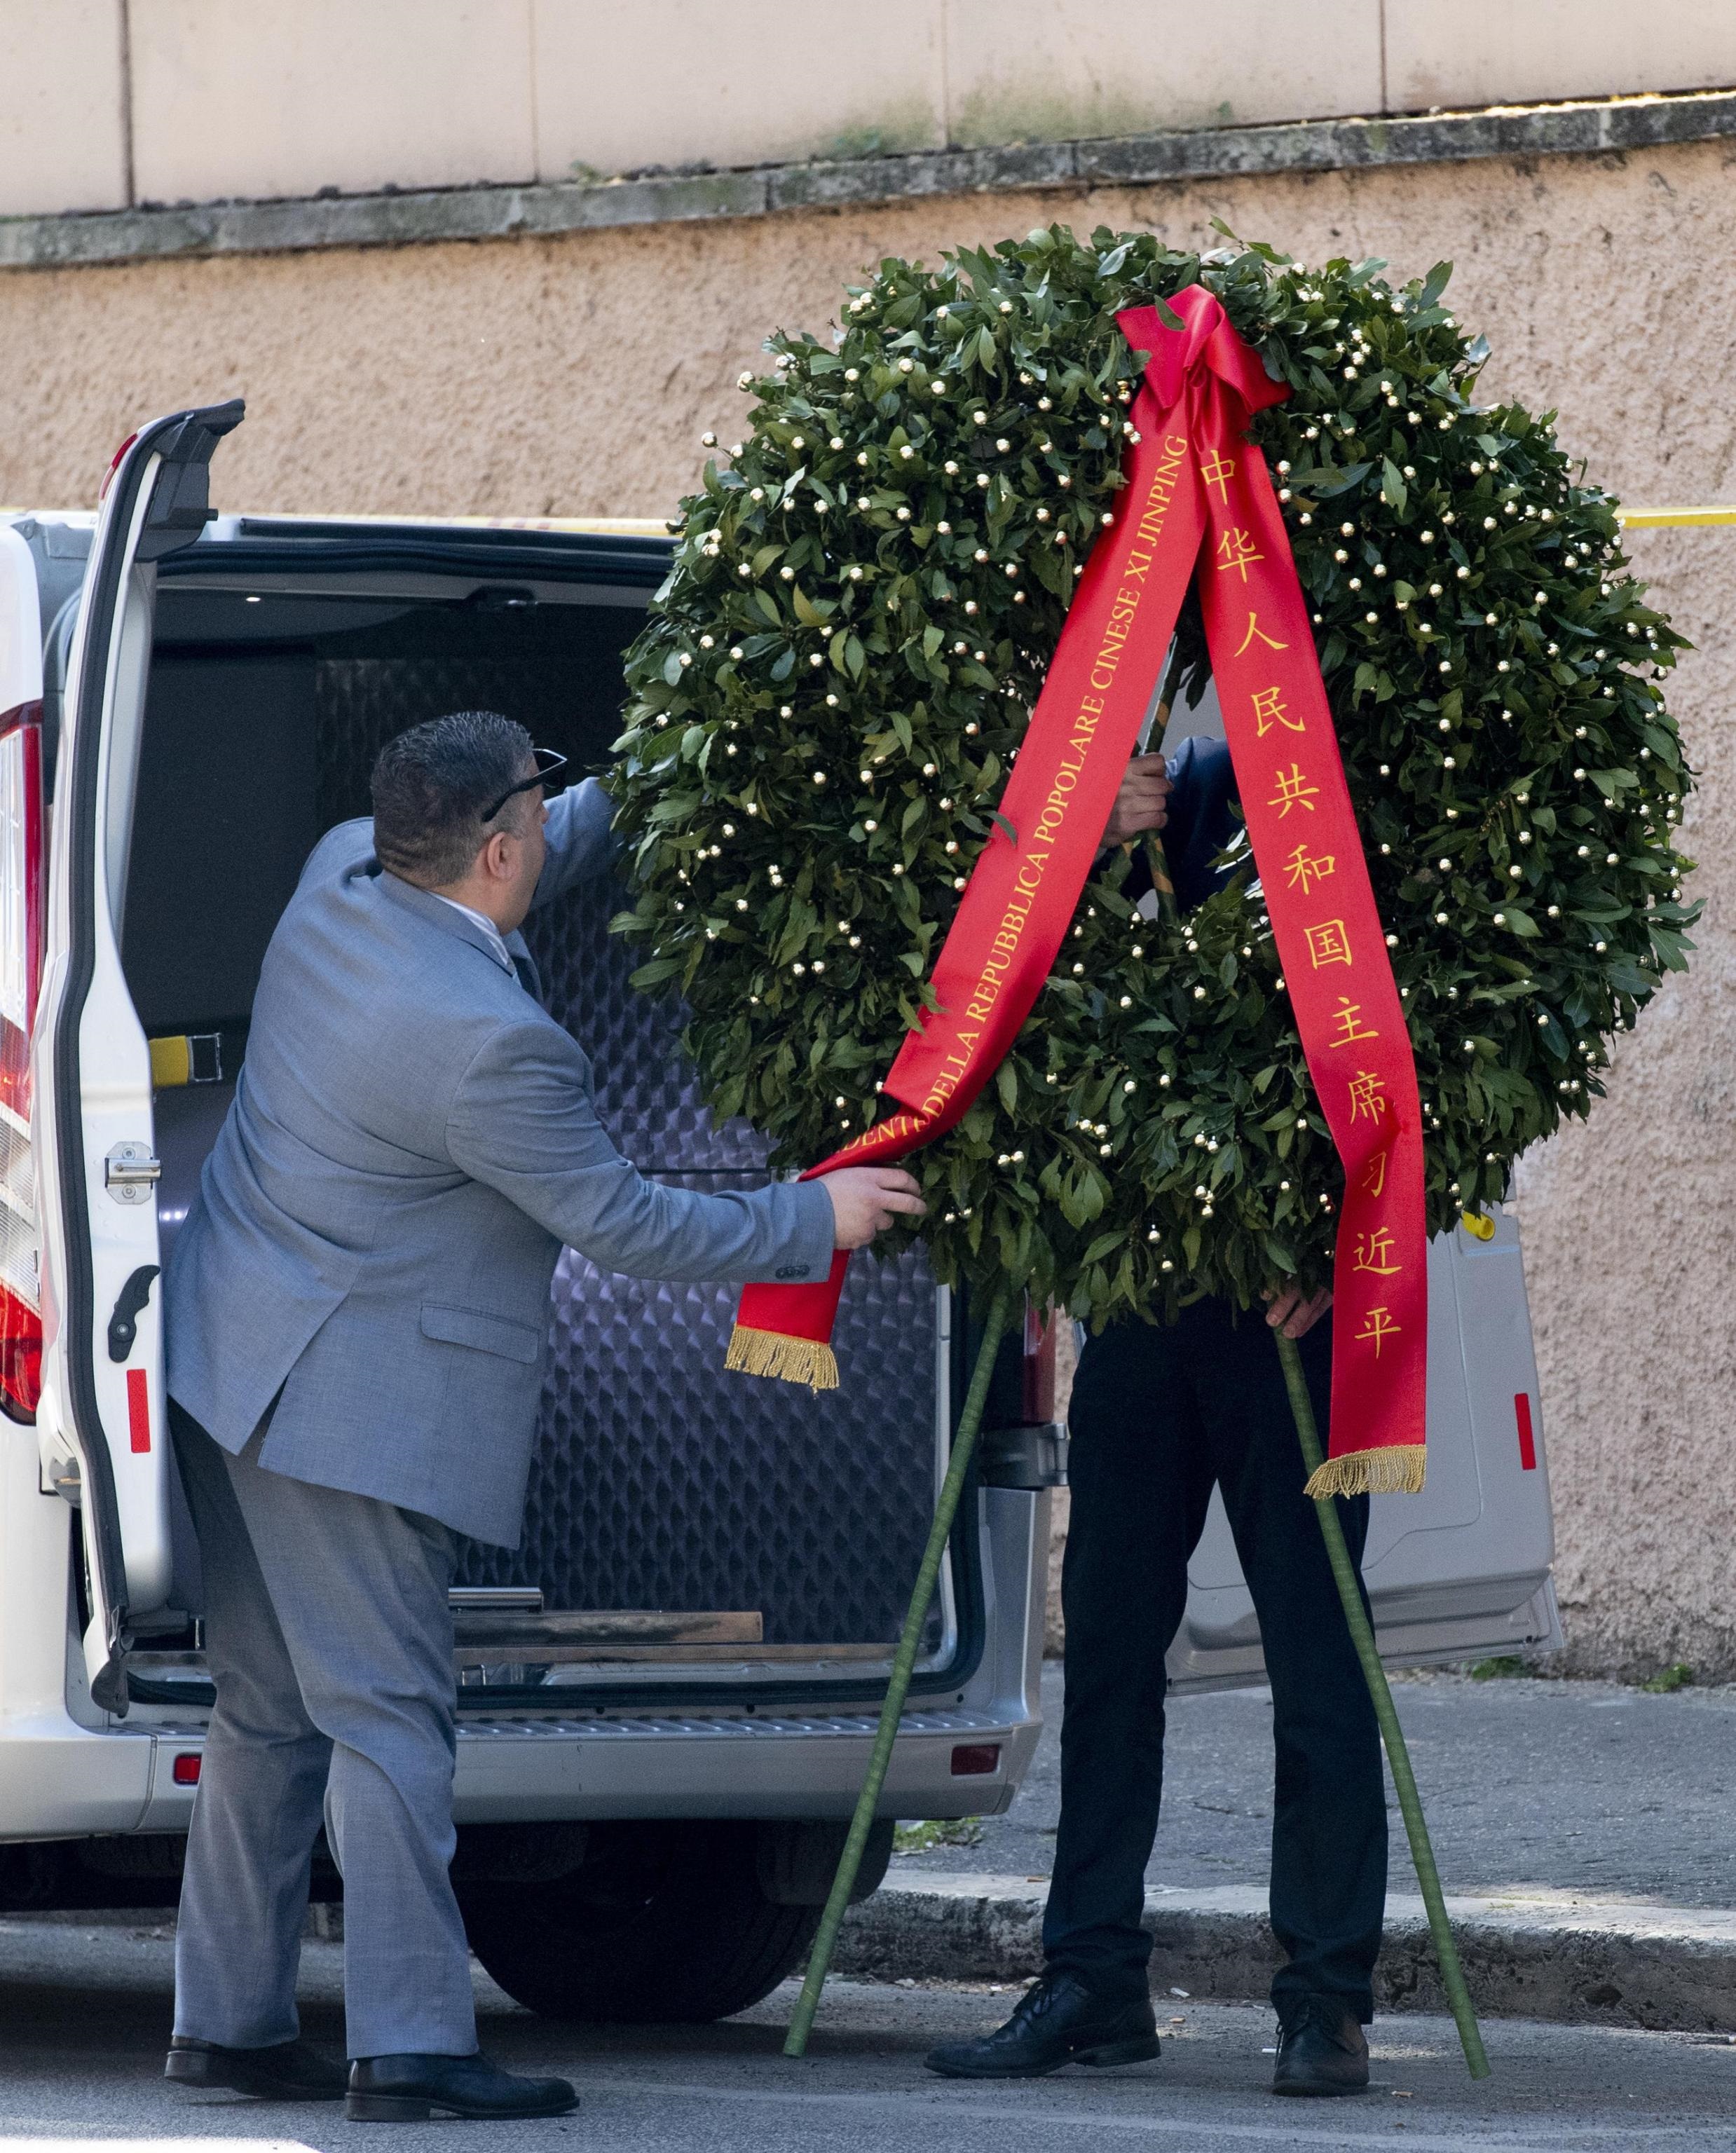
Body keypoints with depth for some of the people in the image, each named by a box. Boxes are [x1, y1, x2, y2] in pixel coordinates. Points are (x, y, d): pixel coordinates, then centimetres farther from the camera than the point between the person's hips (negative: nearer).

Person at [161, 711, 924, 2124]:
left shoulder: (340, 881, 1)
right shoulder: (491, 1044, -24)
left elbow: (546, 861, 23)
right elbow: (620, 1222, -14)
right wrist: (817, 1221, -4)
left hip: (240, 1369, 10)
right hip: (349, 1408, -10)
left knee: (273, 1711, 15)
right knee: (389, 1717, -6)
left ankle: (229, 2018, 19)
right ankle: (412, 2047, -7)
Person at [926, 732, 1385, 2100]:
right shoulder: (1188, 795, 7)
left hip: (1294, 1308, -4)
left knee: (1315, 1653, -3)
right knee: (1110, 1630, 6)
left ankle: (1328, 2001, 3)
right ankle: (1096, 1982, 13)